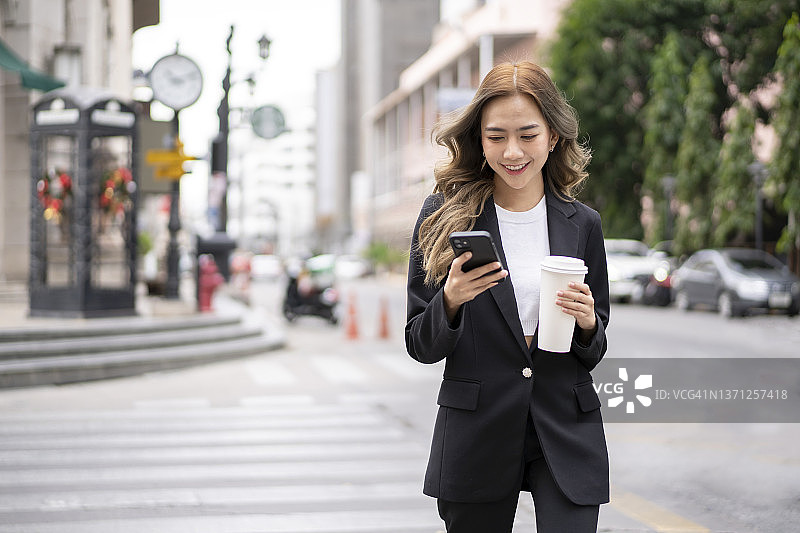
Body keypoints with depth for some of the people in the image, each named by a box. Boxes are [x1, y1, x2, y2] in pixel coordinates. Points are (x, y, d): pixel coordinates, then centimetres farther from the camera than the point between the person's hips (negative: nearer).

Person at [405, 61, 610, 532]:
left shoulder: (582, 224, 5)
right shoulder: (444, 215, 0)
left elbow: (594, 353, 11)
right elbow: (421, 347, 0)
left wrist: (586, 323, -11)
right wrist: (451, 300, -19)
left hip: (567, 436, 1)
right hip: (475, 435, -1)